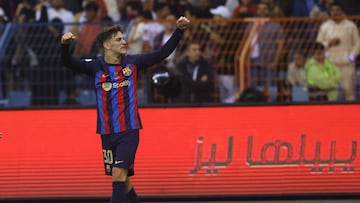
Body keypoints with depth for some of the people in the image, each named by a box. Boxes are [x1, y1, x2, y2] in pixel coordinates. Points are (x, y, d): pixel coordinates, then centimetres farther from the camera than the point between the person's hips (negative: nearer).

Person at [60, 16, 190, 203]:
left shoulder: (132, 63, 1)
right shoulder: (96, 67, -1)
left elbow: (162, 53, 3)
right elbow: (69, 63, -11)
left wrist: (179, 31, -5)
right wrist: (65, 46, -31)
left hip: (129, 131, -2)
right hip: (107, 132, 2)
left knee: (119, 173, -16)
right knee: (121, 179, 9)